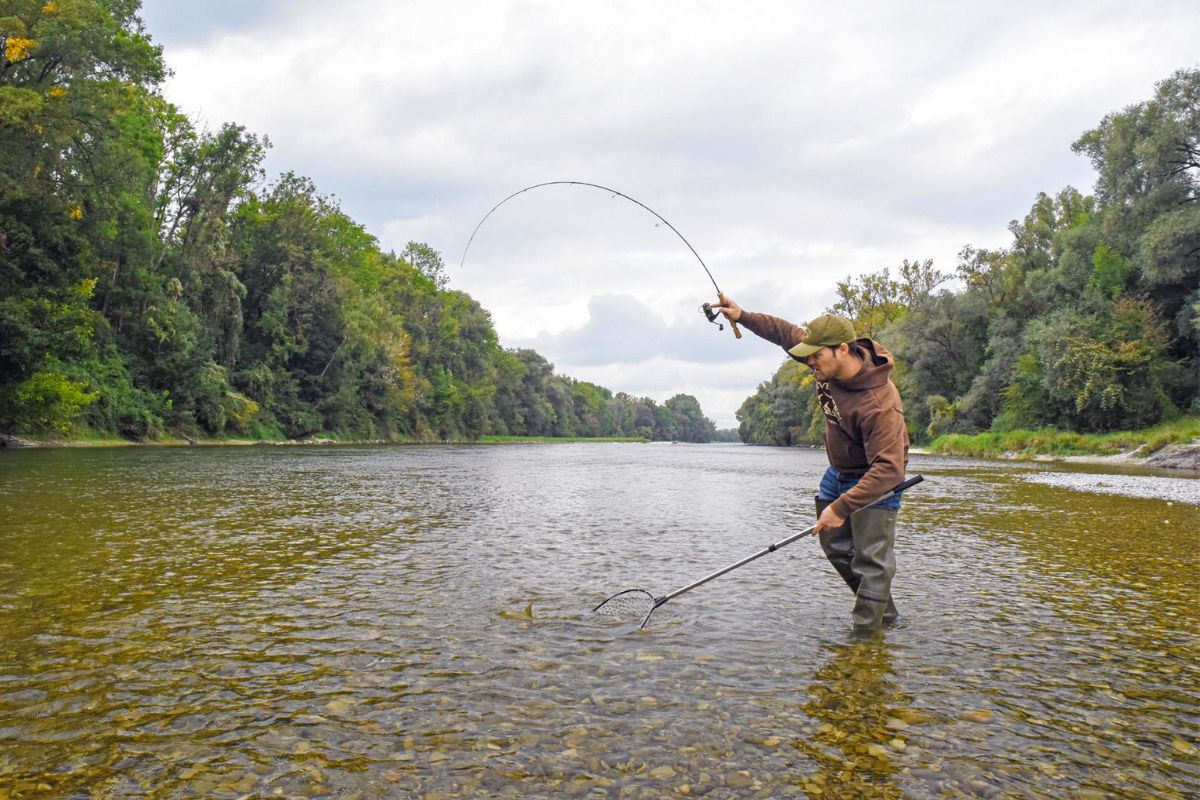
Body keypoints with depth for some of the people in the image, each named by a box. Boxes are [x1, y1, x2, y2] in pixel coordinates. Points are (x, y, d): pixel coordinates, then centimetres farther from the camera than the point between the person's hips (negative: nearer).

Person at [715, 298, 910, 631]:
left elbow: (888, 469, -38)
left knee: (871, 559, -9)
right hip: (839, 472, 9)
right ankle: (883, 613, 31)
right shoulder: (830, 363, -14)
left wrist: (842, 507, -40)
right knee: (835, 545, 17)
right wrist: (742, 316, -4)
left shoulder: (880, 405, -37)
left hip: (875, 479, -9)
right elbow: (787, 332, 2)